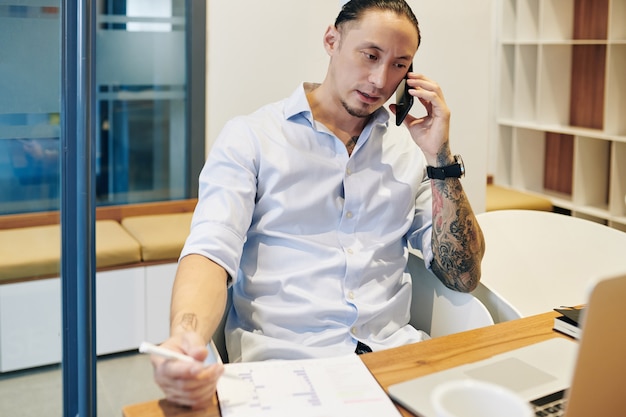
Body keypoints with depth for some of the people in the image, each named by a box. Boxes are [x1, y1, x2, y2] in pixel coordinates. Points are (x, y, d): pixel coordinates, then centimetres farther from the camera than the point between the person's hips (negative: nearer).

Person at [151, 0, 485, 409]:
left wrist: (440, 157, 0)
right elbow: (211, 253, -11)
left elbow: (463, 276, 8)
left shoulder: (409, 145, 12)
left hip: (394, 352, 4)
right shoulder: (249, 138, 3)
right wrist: (187, 338, -32)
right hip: (281, 359, -3)